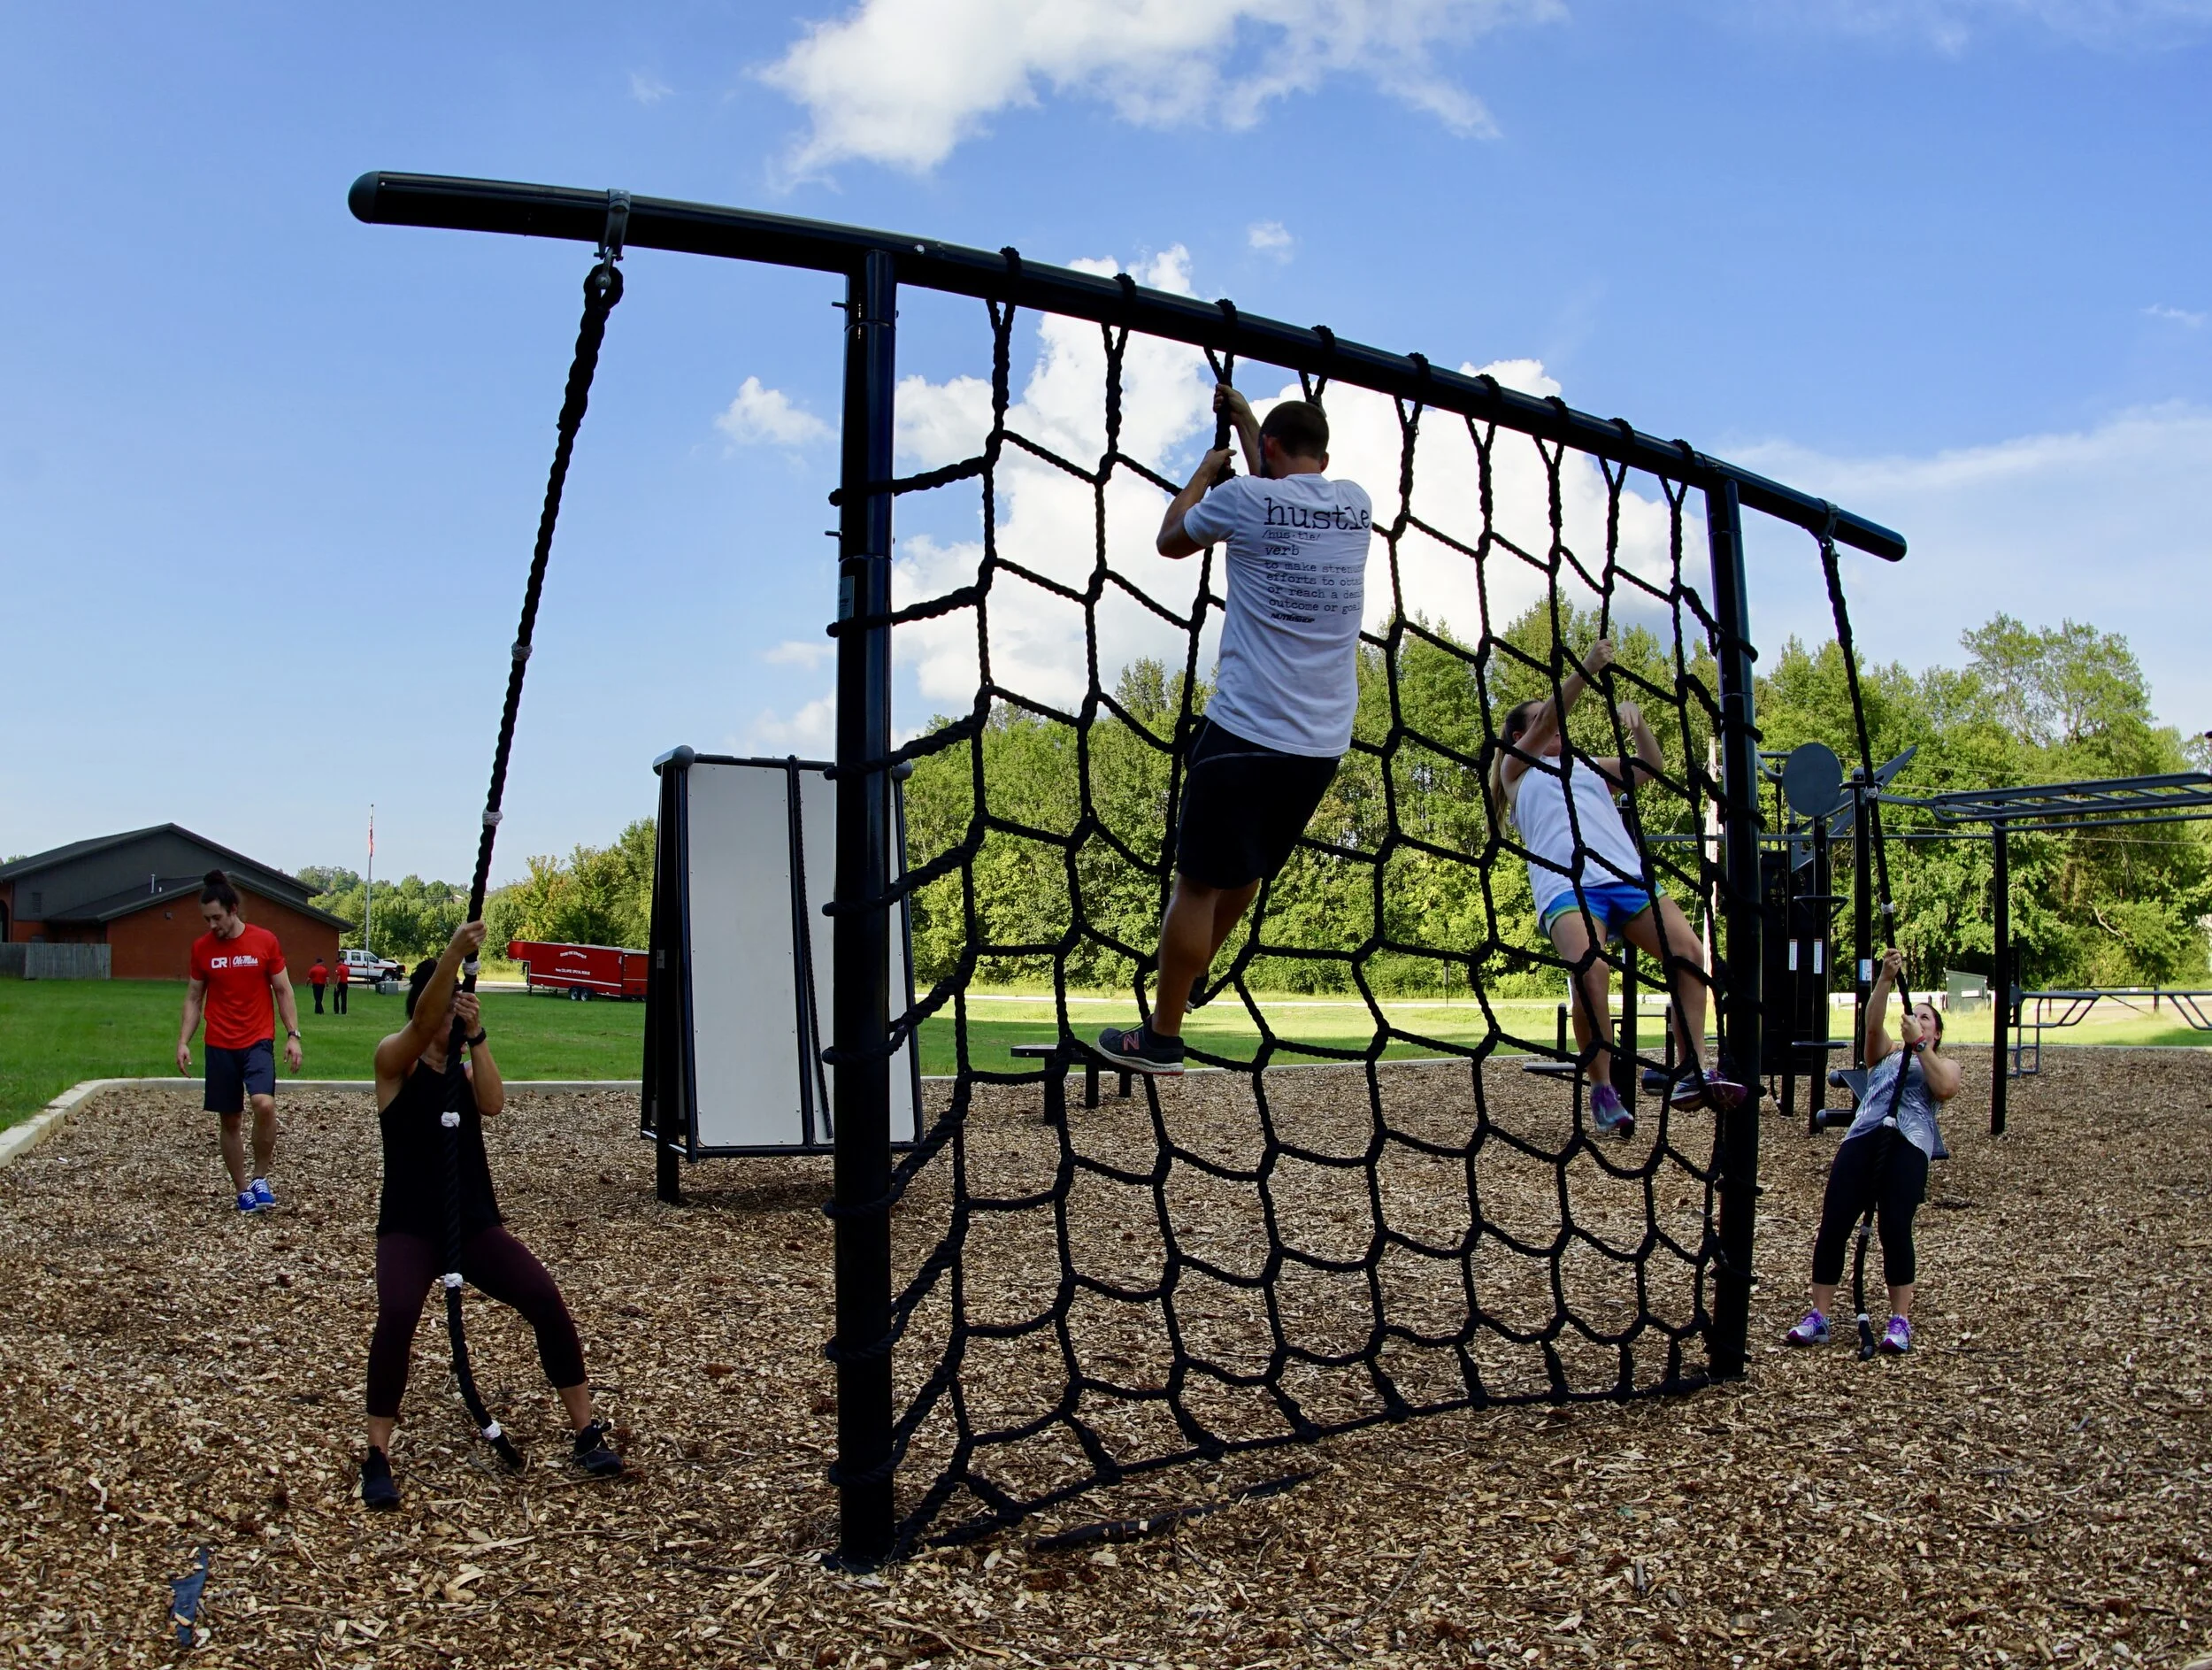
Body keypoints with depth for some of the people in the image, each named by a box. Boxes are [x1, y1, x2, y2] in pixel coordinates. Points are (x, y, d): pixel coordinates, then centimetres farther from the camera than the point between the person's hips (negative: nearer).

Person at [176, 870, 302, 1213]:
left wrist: (293, 1035, -4)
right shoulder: (201, 948, 2)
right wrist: (183, 1041, 0)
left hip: (258, 1041, -2)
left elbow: (283, 991, 3)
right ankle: (243, 1190, 20)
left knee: (264, 1103, -23)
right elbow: (193, 998, 10)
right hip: (219, 1046, 3)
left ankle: (260, 1178, -5)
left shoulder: (265, 941, -3)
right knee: (230, 1119, 7)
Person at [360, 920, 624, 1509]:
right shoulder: (395, 1060, -3)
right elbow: (422, 1021, -24)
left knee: (547, 1303, -13)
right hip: (409, 1228, -4)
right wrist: (454, 954, -39)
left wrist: (476, 1035, -21)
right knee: (397, 1316, -31)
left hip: (475, 1223, 4)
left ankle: (589, 1434, -1)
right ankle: (377, 1458, -15)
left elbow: (493, 1104, -11)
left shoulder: (465, 1068, 10)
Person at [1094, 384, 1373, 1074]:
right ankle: (1194, 971, 43)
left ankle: (1162, 1036, 7)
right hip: (1324, 741, 6)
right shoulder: (1356, 505, 9)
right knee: (1247, 867, 24)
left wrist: (1207, 468, 27)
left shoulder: (1244, 498, -7)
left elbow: (1172, 539, 13)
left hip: (1246, 731, -6)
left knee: (1198, 881, 2)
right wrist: (1245, 420, 41)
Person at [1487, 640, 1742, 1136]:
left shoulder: (1590, 767, 35)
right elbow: (1547, 719, 5)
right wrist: (1587, 668, -6)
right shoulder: (1518, 771, 21)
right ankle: (1602, 1090, -18)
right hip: (1565, 886, -5)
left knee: (1688, 952, -19)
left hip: (1626, 877, 5)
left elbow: (1651, 767, 28)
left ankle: (1692, 1072, -16)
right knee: (1591, 970, -30)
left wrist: (1638, 724, 11)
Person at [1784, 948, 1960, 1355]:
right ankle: (1818, 1317, -5)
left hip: (1909, 1142, -2)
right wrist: (1886, 979, -6)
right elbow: (1873, 1024, 7)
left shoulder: (1944, 1063, 24)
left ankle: (1900, 1321, -5)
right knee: (1832, 1226, -10)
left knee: (1895, 1229, -18)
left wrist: (1919, 1044, -3)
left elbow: (1946, 1088, 0)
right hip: (1863, 1137, 2)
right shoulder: (1885, 1053, 29)